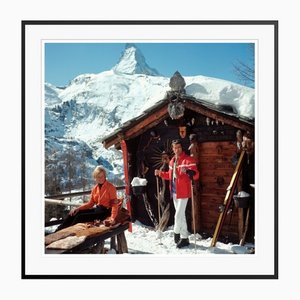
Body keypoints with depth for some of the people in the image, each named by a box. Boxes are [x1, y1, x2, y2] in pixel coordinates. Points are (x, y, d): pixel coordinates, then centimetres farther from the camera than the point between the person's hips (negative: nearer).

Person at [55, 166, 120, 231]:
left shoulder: (111, 187, -10)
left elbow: (115, 204, -15)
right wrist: (78, 208, -2)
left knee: (80, 217, -22)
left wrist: (112, 218, -29)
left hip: (105, 211, -7)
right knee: (73, 214, -8)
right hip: (96, 209, 7)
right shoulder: (95, 188, 10)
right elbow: (90, 203, 12)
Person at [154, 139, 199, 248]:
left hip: (183, 192, -8)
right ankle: (184, 238, 27)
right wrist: (160, 173, 11)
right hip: (174, 192, 8)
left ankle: (176, 232, 17)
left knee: (178, 215, -6)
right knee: (181, 215, 16)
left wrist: (187, 171, -38)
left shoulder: (188, 160, -11)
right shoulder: (172, 161, 13)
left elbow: (196, 175, -20)